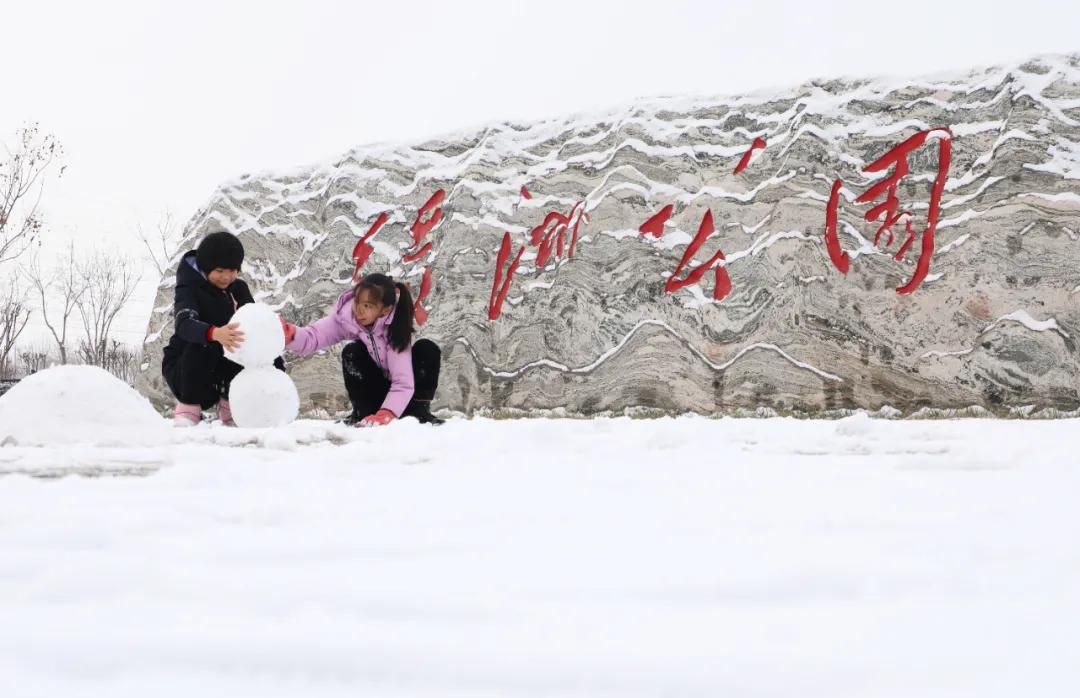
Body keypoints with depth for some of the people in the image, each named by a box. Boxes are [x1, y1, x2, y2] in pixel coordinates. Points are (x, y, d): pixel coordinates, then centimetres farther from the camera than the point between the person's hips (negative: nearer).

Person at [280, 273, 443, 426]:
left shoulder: (395, 328, -28)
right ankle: (363, 412, -14)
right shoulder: (345, 316, -19)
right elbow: (312, 338, -27)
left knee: (427, 349, -26)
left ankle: (419, 411, -16)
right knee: (352, 352, -25)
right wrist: (289, 334, -49)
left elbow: (403, 383, -34)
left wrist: (387, 414, -49)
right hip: (373, 394, 2)